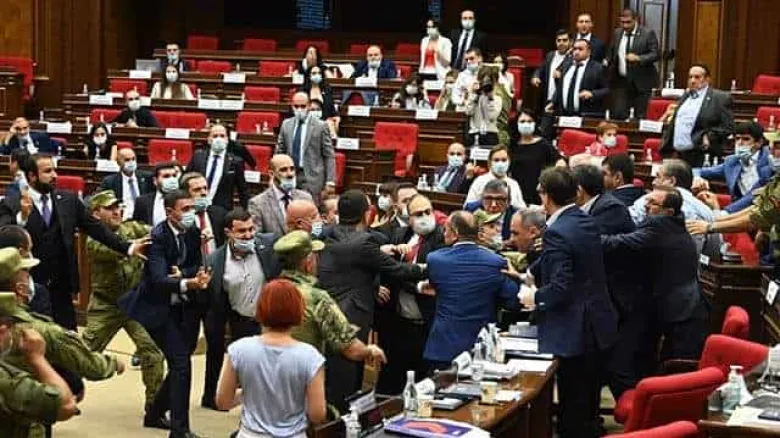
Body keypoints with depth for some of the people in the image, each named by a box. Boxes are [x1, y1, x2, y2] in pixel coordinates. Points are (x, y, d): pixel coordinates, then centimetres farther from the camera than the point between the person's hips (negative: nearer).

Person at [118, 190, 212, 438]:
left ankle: (155, 412, 34)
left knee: (180, 363, 13)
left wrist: (182, 273, -18)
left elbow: (197, 266, 4)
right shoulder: (157, 237, -20)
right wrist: (188, 283, -49)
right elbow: (159, 279, -31)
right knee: (181, 364, -13)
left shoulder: (192, 232, -1)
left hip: (185, 308, 7)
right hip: (161, 309, -7)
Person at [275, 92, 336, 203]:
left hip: (311, 178, -4)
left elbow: (329, 156, -2)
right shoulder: (286, 124, 10)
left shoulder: (320, 126, -2)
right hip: (289, 176, 4)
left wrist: (330, 181, -8)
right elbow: (279, 152, 16)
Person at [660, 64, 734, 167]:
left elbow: (727, 127, -6)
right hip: (678, 155, 7)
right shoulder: (685, 96, 19)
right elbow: (673, 123, 23)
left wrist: (709, 137, -17)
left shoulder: (720, 98, -2)